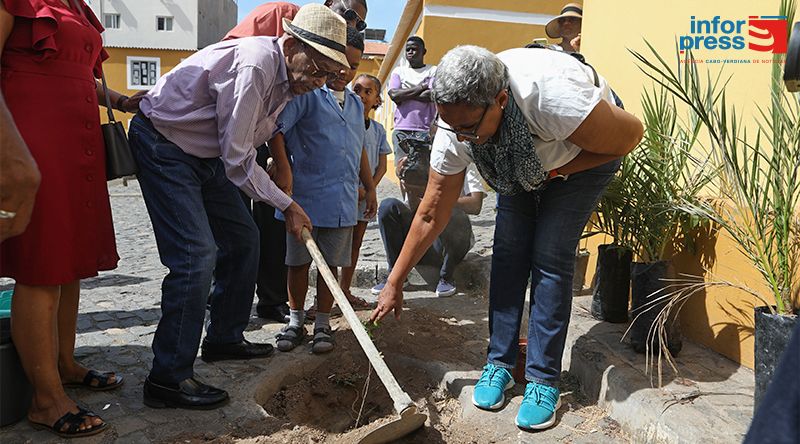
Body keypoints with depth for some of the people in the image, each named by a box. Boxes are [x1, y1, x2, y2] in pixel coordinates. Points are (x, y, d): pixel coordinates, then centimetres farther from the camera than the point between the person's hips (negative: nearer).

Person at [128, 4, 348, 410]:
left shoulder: (287, 76, 1)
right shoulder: (254, 66, -28)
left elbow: (245, 144, 11)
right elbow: (237, 161, -25)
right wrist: (287, 205, -16)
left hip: (206, 154, 10)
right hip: (163, 144, -9)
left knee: (242, 239, 10)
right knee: (197, 254, -18)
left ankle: (224, 338, 25)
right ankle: (168, 377, -10)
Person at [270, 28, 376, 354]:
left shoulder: (355, 103, 17)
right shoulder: (307, 93, -4)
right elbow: (275, 127, -14)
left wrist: (370, 188, 25)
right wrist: (283, 168, -21)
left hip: (342, 201, 5)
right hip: (305, 194, -4)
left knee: (330, 263, 10)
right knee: (299, 261, 8)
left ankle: (323, 324, 21)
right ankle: (295, 321, 22)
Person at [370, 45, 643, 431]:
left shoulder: (551, 95, -44)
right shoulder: (455, 128, -27)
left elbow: (630, 135, -25)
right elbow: (431, 215, -16)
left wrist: (556, 170, -23)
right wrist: (394, 283, -12)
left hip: (585, 155, -4)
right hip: (523, 164, 4)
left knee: (549, 257, -14)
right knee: (508, 251, -7)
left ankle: (544, 380, -3)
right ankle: (499, 363, 8)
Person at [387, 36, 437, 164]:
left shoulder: (433, 71, 10)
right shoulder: (398, 71, 17)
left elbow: (431, 96, -7)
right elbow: (394, 95, -1)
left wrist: (404, 95, -2)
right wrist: (421, 87, 0)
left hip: (424, 130, -2)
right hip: (401, 129, 2)